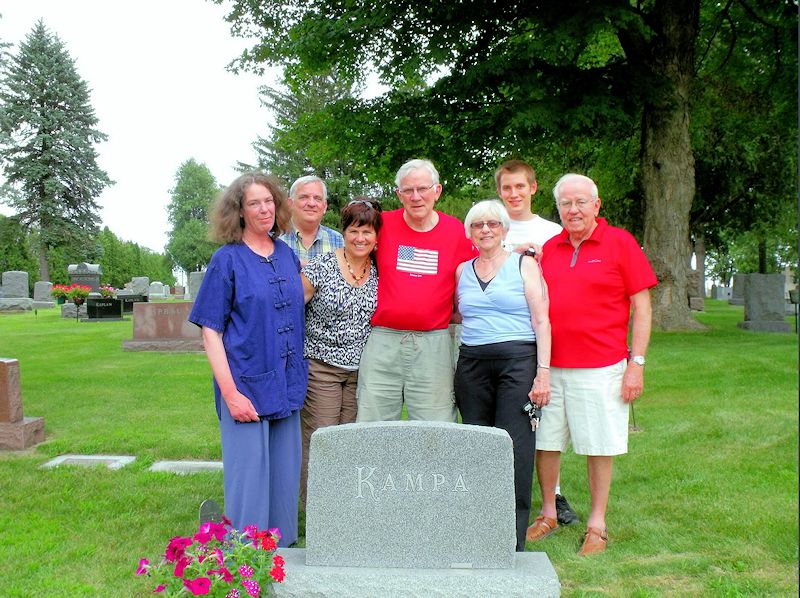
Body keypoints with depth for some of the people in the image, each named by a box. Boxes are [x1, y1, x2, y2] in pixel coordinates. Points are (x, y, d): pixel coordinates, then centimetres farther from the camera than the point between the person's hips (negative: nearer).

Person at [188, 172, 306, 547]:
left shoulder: (287, 255, 9)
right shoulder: (227, 260, -6)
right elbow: (211, 331, -8)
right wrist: (230, 392, -16)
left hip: (286, 387, 5)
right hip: (246, 387, -5)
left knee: (285, 478, 14)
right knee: (248, 481, 1)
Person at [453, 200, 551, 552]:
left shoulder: (524, 265, 5)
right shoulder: (462, 271, 15)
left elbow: (541, 321, -1)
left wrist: (543, 372, -9)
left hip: (518, 361, -4)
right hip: (472, 363, 4)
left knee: (514, 451, -7)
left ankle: (513, 541, 0)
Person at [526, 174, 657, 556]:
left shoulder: (620, 243, -1)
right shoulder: (548, 248, 10)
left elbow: (641, 307, -3)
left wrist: (637, 364, -8)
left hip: (600, 367, -4)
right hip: (550, 366, 4)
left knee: (599, 446, 5)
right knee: (545, 441, 9)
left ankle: (597, 524, 19)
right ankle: (548, 514, 27)